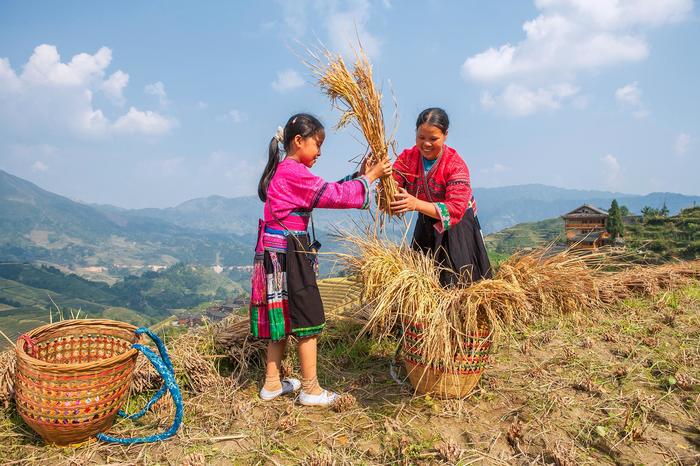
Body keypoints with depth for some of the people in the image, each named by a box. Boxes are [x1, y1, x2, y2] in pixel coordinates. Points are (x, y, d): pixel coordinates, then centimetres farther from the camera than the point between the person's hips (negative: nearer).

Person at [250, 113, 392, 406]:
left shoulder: (284, 171, 17)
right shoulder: (294, 173, -15)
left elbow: (324, 192, 14)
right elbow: (334, 195, -18)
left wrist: (359, 176, 9)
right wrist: (371, 176, -7)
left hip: (276, 255, 10)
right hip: (288, 254, -10)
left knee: (281, 320, 16)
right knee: (306, 320, 0)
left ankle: (272, 384, 26)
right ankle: (310, 390, 11)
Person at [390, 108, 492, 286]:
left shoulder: (456, 164, -21)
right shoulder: (407, 158, -9)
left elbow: (456, 209, -32)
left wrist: (416, 204, -45)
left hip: (457, 227, -3)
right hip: (426, 226, 4)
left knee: (458, 281, 2)